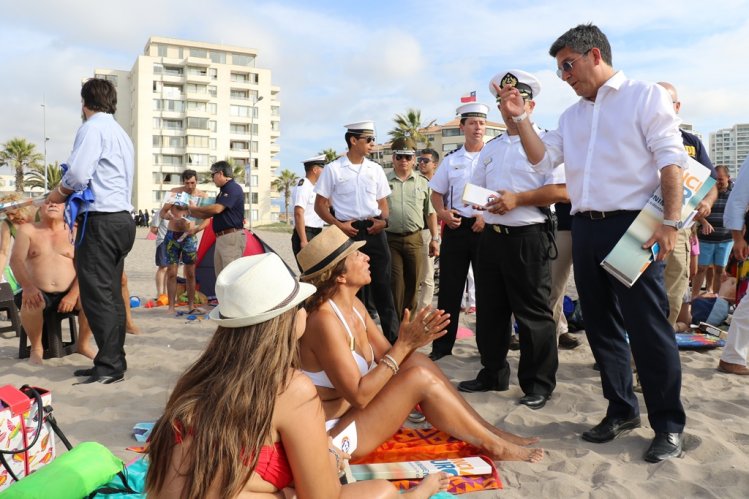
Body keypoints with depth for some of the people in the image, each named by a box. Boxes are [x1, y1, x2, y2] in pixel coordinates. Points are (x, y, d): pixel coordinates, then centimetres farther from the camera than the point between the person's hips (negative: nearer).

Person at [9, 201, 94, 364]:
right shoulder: (27, 230, 7)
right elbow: (16, 260, -7)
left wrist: (73, 294, -21)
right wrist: (28, 287, -27)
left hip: (69, 293, 0)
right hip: (39, 294, 0)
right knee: (29, 303, -33)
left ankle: (83, 344, -1)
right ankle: (36, 348, -6)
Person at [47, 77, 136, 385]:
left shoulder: (93, 128, -7)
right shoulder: (120, 133, 22)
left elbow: (78, 173, -18)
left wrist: (58, 193, 1)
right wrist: (71, 194, 14)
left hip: (101, 221, -9)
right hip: (121, 218, 9)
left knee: (96, 294, -6)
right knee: (111, 293, 11)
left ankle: (110, 365, -4)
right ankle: (113, 362, 15)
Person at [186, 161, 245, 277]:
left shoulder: (233, 188, -10)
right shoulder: (223, 191, 20)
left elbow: (217, 209, -20)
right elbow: (209, 214, 25)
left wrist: (195, 208, -6)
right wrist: (189, 213, 22)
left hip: (232, 237, -10)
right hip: (221, 238, 10)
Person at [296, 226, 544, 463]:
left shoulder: (354, 306, 2)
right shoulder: (324, 321, -26)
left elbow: (388, 358, 2)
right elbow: (358, 396, -26)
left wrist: (411, 342, -19)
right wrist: (404, 344, -26)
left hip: (351, 412, 9)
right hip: (331, 436, -8)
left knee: (416, 361, -4)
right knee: (420, 378, -19)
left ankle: (491, 432, 5)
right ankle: (495, 446, -2)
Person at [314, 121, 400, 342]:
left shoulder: (375, 169, 10)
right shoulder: (333, 169, -1)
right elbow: (320, 206, 1)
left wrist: (383, 221, -4)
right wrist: (338, 225, -12)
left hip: (374, 232, 3)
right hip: (348, 233, -3)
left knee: (382, 284, 3)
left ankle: (393, 337, 11)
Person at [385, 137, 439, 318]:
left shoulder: (422, 183, 9)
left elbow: (430, 213, 11)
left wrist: (434, 238, 6)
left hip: (414, 239, 2)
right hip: (390, 239, -2)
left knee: (412, 284, 9)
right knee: (395, 284, -3)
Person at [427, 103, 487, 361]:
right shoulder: (451, 160, 11)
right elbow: (436, 193, 16)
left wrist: (487, 215, -14)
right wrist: (443, 213, -2)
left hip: (485, 228, -2)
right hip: (455, 227, 3)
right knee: (449, 288, 6)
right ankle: (442, 345, 16)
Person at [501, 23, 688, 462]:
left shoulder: (646, 97, 0)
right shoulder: (572, 116, 18)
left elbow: (672, 159, -8)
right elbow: (543, 159, 12)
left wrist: (671, 222, -17)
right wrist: (520, 117, 2)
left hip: (633, 226, -6)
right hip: (586, 229, 7)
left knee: (648, 329, -3)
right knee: (602, 326, 11)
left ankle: (669, 426, 11)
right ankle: (622, 410, 26)